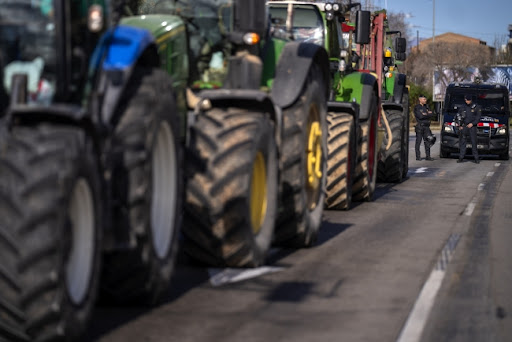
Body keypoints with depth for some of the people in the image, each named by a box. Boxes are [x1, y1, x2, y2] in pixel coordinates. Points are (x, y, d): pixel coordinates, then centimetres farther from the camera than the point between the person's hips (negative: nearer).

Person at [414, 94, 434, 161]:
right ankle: (418, 156, 1)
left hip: (426, 126, 6)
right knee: (418, 142, -3)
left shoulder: (426, 106, 16)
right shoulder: (417, 107, -3)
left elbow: (431, 114, 5)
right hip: (419, 126, -6)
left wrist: (425, 114, -9)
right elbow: (420, 116, -16)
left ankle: (428, 156, 5)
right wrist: (428, 114, -4)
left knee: (427, 141, 2)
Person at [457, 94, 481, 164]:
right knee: (463, 142, 0)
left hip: (472, 126, -3)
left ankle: (476, 158, -4)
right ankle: (461, 157, 2)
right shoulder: (462, 108, 12)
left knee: (474, 142, -6)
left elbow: (478, 117, 1)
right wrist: (460, 126, 4)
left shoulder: (476, 107, 3)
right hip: (464, 126, 3)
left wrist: (472, 123, -11)